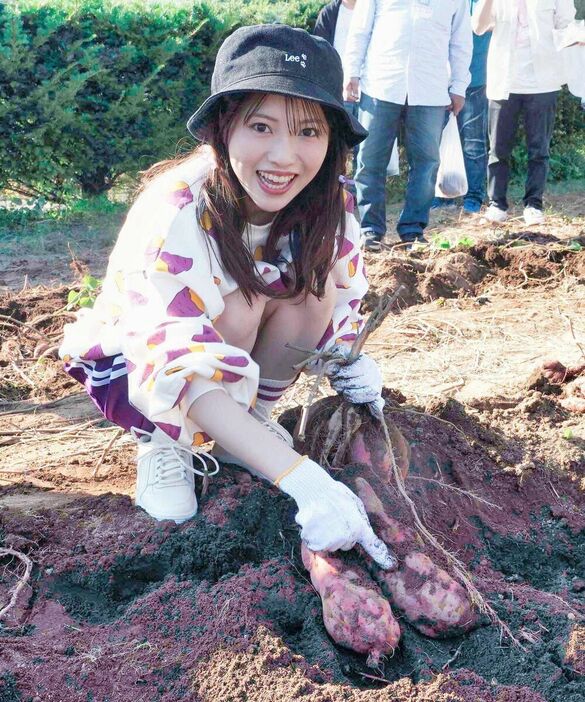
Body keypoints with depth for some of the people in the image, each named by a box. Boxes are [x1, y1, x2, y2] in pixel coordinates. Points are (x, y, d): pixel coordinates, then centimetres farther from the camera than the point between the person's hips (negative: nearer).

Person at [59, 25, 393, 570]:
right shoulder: (177, 214, -36)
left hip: (239, 350, 5)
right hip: (135, 359, -5)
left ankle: (254, 418, -3)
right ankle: (167, 444, -11)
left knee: (312, 280, -22)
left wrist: (351, 363, -26)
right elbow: (181, 374, -44)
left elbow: (340, 303, -3)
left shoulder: (323, 205, -19)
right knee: (238, 301, -33)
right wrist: (303, 480, -53)